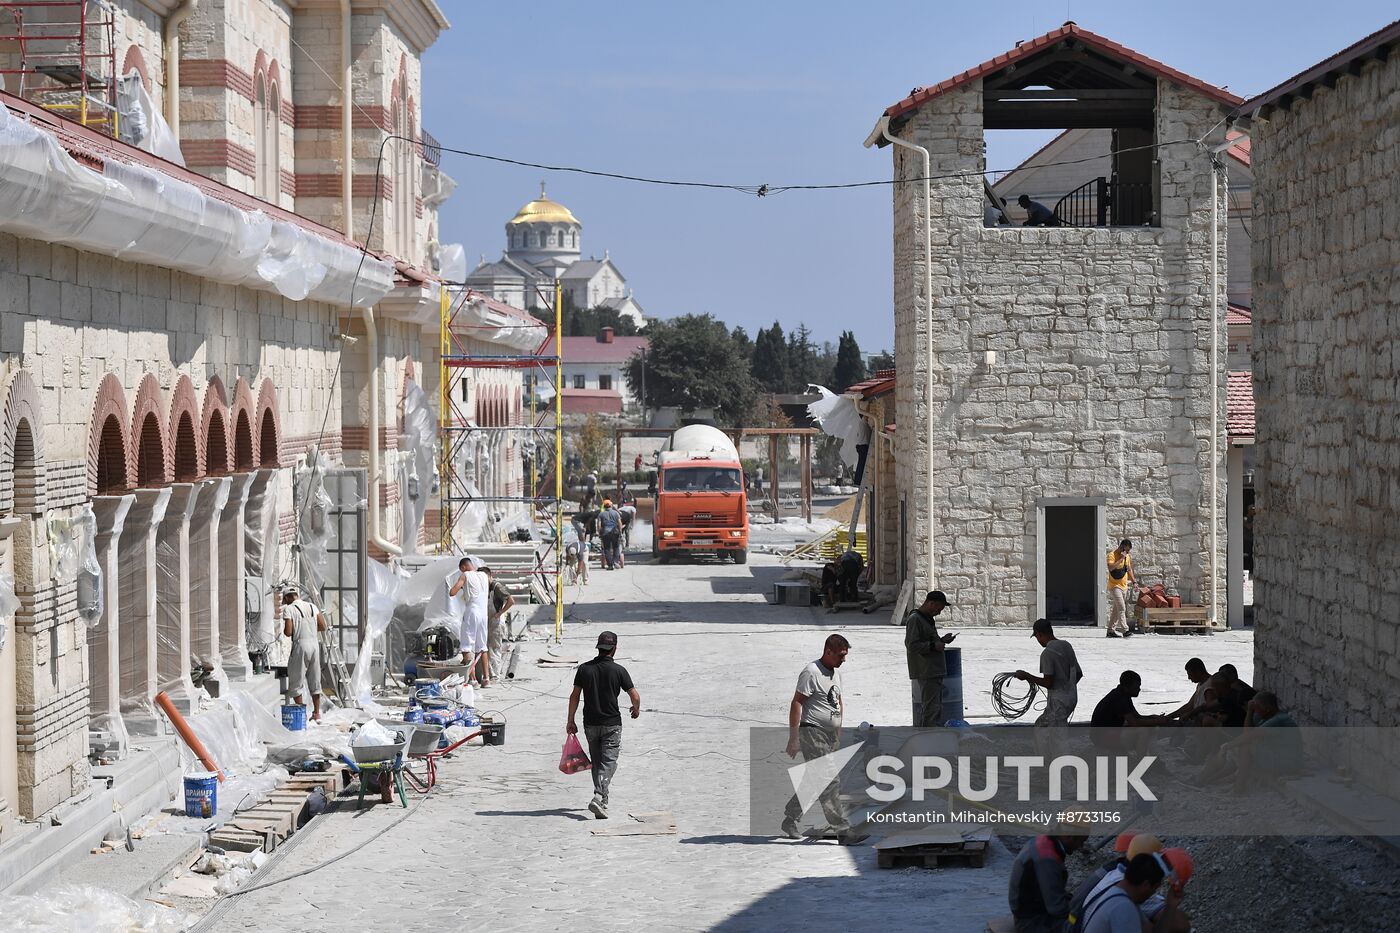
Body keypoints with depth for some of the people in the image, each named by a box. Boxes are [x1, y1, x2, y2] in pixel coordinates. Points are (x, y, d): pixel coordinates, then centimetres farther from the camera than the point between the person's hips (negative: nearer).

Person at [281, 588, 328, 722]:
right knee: (315, 681, 13)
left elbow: (288, 633, -12)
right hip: (315, 643, 5)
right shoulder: (312, 607, 10)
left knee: (296, 682, 4)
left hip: (300, 645, -5)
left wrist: (285, 630, 9)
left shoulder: (289, 609, -6)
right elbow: (323, 627, 10)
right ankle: (317, 713, 15)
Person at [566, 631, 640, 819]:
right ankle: (599, 798, -21)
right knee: (608, 762, -4)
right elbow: (635, 696, -5)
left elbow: (574, 696, 0)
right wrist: (636, 709, 16)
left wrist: (571, 721, 7)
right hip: (612, 724, -3)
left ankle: (602, 796, 25)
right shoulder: (618, 670, -9)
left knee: (597, 761, 17)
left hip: (590, 724, 3)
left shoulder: (584, 669, -1)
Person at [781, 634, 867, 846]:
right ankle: (843, 831, -14)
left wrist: (840, 729, 19)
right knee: (829, 782, -12)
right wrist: (793, 738, -17)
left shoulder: (835, 673, 14)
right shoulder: (811, 673, -13)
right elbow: (796, 704, -15)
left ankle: (789, 820, 25)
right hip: (812, 732, -9)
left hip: (831, 734, 9)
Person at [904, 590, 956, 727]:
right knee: (930, 707, -12)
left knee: (937, 707, 14)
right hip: (925, 673, -10)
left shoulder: (927, 619, 18)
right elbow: (912, 645, -21)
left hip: (935, 672, 10)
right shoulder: (914, 619, -14)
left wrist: (942, 640, 11)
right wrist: (933, 645, -20)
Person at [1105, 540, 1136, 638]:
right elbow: (1111, 567, -30)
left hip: (1124, 586, 8)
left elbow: (1129, 570, 22)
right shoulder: (1112, 555, -13)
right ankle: (1125, 630, -20)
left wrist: (1134, 581, 14)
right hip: (1114, 586, -8)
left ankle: (1111, 630, 14)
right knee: (1121, 608, -16)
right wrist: (1121, 559, -29)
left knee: (1116, 609, 9)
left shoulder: (1127, 556, 11)